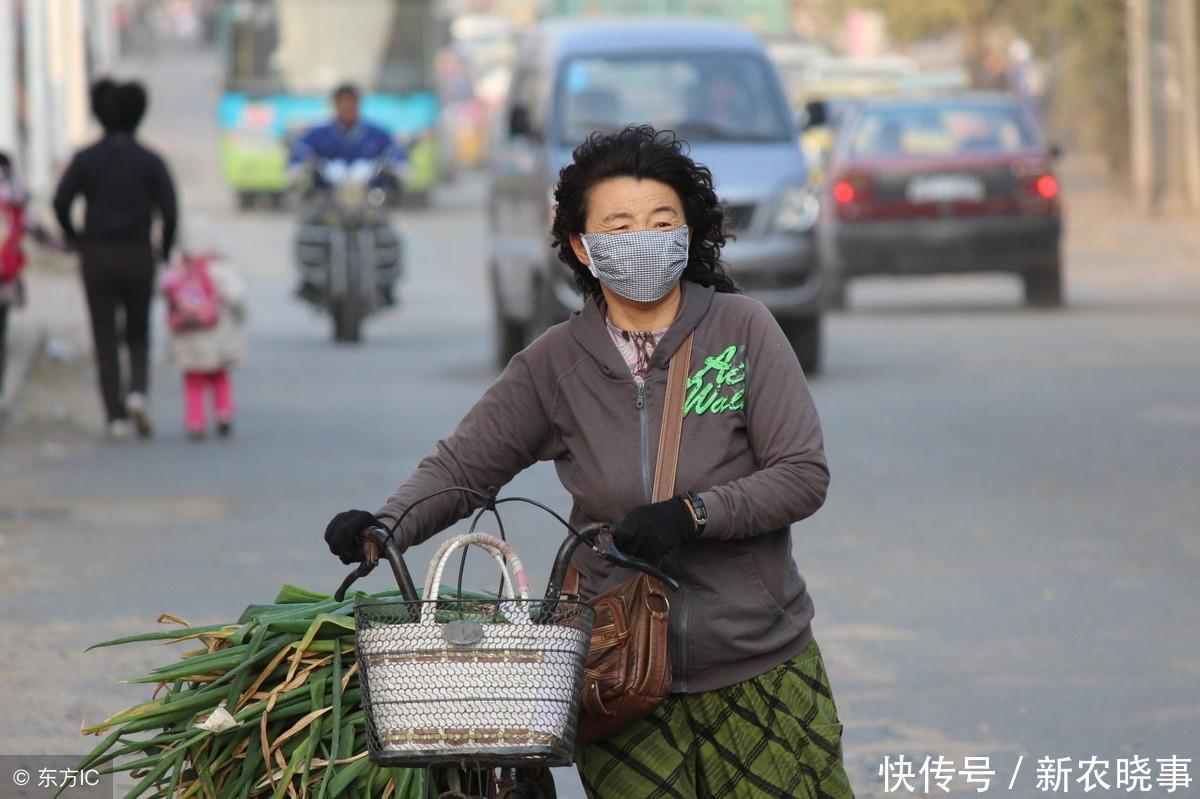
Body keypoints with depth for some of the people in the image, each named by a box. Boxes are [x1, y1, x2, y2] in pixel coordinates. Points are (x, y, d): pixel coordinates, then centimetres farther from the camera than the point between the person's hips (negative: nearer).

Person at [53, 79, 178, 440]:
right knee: (138, 334, 16)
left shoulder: (86, 159, -2)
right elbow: (169, 210, -10)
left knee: (106, 341, 6)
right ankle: (138, 392, -10)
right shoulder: (150, 161, -2)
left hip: (97, 257, 0)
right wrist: (165, 251, 4)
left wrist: (74, 238, 5)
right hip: (138, 257, 0)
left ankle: (116, 417, 0)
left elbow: (61, 202, -12)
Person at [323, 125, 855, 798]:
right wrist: (385, 527, -17)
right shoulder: (556, 364, 2)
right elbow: (461, 466, 3)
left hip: (760, 670, -1)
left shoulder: (742, 329, -4)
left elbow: (805, 475, -7)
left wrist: (693, 514, -21)